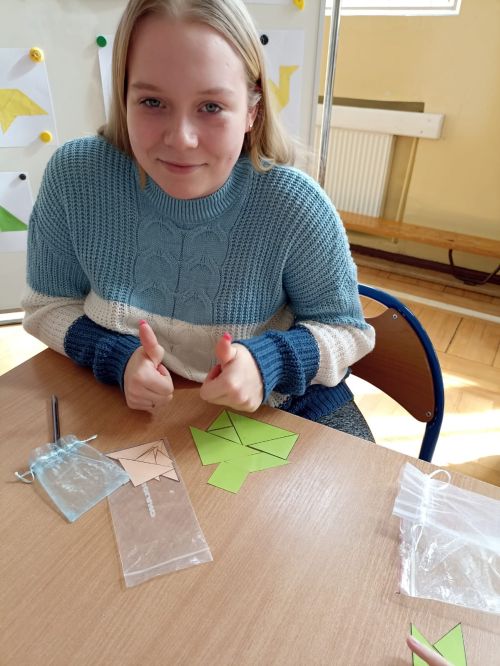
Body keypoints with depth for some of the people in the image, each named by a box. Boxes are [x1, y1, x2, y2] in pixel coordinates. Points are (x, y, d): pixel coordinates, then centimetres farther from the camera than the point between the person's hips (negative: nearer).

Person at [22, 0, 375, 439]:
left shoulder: (295, 206, -23)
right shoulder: (74, 178, -18)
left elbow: (346, 329, -10)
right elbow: (50, 305, -4)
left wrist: (269, 362, -30)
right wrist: (116, 356, -24)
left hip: (273, 408, -1)